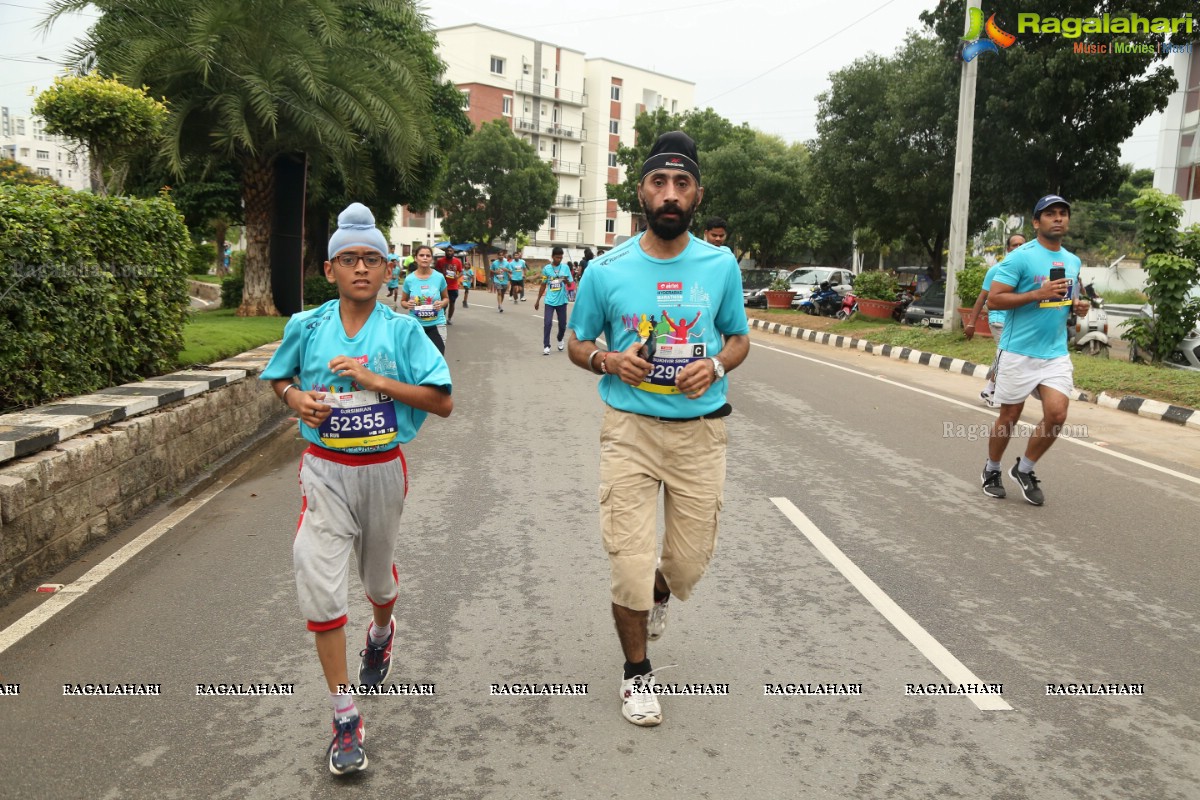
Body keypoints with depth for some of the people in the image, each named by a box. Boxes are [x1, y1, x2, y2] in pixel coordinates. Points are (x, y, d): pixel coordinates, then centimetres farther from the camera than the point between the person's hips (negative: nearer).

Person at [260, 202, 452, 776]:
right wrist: (295, 397, -7)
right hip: (325, 470, 0)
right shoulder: (306, 327, -2)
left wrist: (375, 380, -22)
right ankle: (344, 717, 3)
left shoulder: (402, 330, -8)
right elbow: (277, 377, 16)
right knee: (320, 585, -9)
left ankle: (381, 633, 57)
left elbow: (443, 402, -13)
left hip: (382, 469, 0)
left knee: (377, 573, 20)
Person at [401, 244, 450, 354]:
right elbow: (403, 301, 10)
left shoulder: (439, 277, -4)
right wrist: (408, 305, -13)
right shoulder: (409, 279, -3)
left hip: (436, 324, -1)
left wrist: (442, 303, -12)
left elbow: (446, 298, 11)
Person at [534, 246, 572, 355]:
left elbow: (570, 284, 1)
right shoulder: (546, 268, -1)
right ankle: (546, 346, -4)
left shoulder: (565, 267, -1)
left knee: (562, 323, 10)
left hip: (562, 300, 1)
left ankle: (560, 340, 37)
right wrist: (538, 300, 10)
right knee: (547, 323, -10)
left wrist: (566, 281, -23)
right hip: (550, 301, -1)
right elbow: (543, 285, 8)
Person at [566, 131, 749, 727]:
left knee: (691, 558, 11)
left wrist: (716, 366, -10)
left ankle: (657, 595, 50)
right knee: (630, 562, -1)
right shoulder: (607, 270, -3)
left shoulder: (721, 266, 0)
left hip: (701, 431, 2)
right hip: (630, 430, -1)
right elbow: (576, 343, 8)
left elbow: (739, 338, 12)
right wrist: (608, 361, -14)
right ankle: (637, 672, 25)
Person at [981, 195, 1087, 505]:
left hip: (1056, 354, 5)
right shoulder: (1021, 256, -10)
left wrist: (1078, 306, 3)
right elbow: (994, 299, -15)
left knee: (1057, 414, -8)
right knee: (1009, 416, 5)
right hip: (1019, 352, -5)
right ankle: (992, 470, 28)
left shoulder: (1073, 261, 12)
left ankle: (1024, 469, 14)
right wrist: (1038, 294, -23)